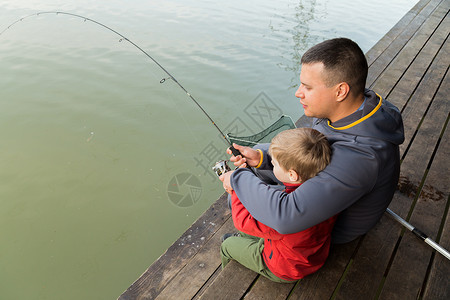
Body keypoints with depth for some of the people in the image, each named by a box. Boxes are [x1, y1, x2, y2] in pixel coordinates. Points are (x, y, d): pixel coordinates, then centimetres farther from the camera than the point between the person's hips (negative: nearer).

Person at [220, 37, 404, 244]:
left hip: (334, 227, -7)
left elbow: (287, 217, -49)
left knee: (237, 201, 0)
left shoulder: (359, 157, -45)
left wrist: (238, 179, -34)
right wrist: (262, 156, -18)